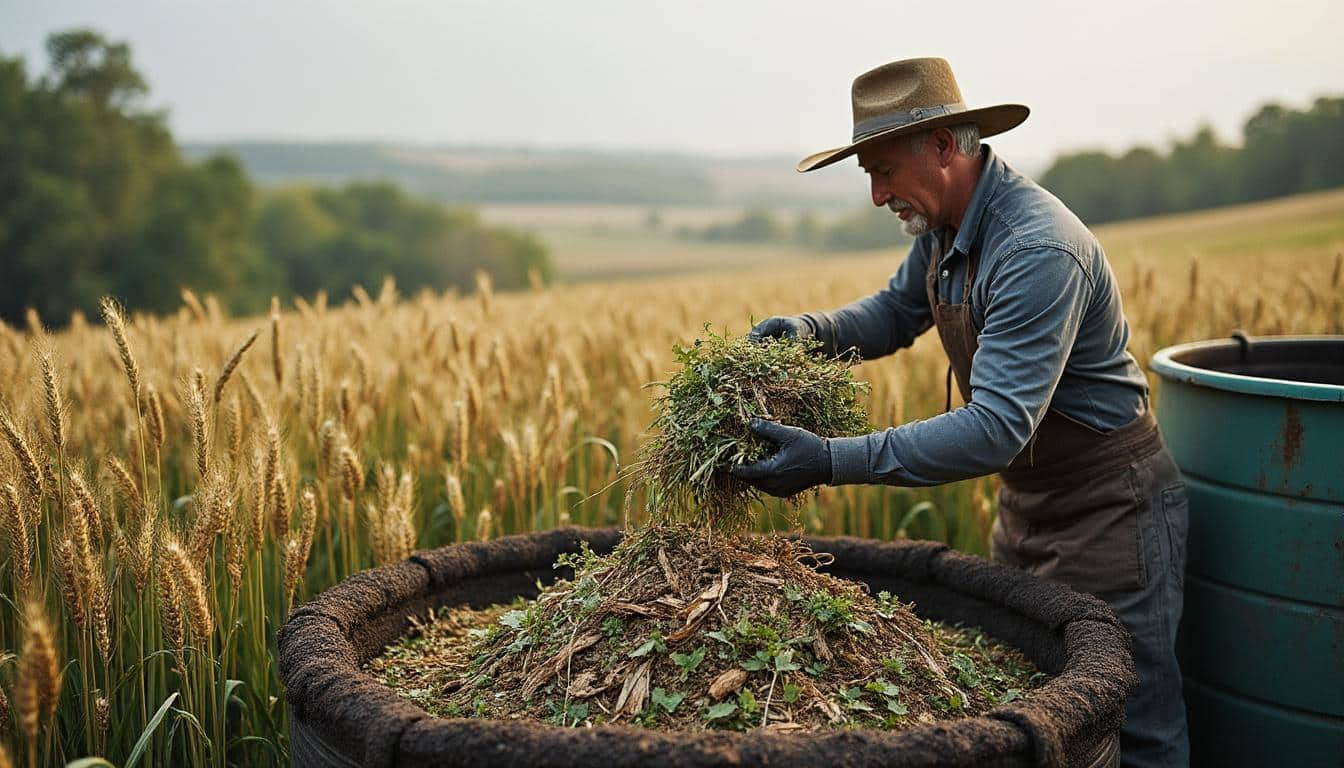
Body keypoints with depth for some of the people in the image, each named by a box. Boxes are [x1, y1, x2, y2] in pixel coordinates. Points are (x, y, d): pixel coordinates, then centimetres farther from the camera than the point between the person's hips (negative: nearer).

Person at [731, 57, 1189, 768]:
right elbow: (897, 311, 16)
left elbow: (997, 428, -36)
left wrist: (833, 462, -40)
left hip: (1109, 509, -9)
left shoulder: (1038, 251, -30)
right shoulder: (941, 224, -1)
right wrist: (808, 330, -5)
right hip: (1025, 500, 9)